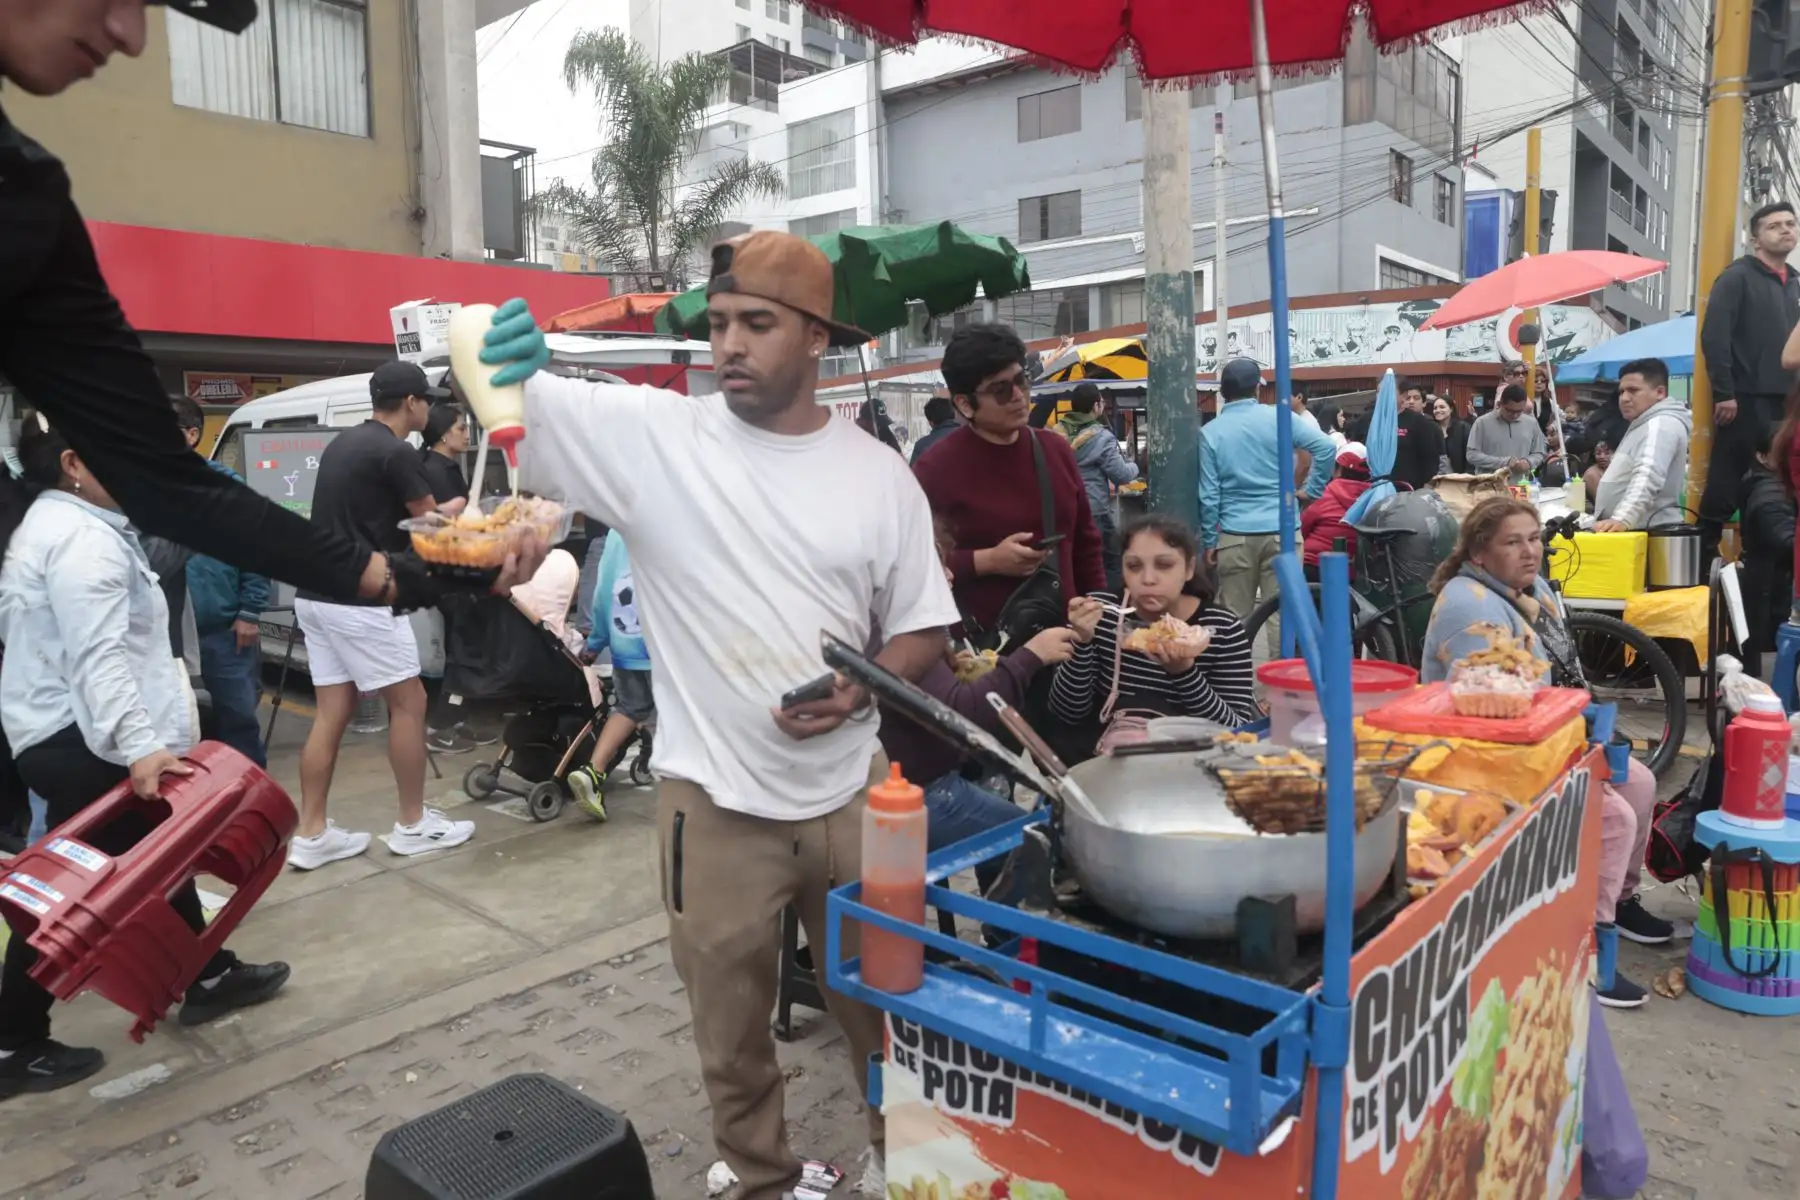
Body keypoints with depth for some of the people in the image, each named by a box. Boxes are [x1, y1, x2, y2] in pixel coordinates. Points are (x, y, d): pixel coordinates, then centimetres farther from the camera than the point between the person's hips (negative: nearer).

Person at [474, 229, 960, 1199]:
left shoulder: (878, 471, -1)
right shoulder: (652, 434, -7)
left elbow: (923, 627, 4)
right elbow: (504, 398, -12)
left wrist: (857, 690, -15)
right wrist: (489, 346, -34)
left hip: (852, 792, 2)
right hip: (713, 801, -1)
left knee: (876, 998, 21)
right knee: (730, 1027, 17)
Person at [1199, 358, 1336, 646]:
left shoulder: (1210, 432, 0)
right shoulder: (1278, 417, 0)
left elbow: (1209, 495, -2)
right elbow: (1326, 447, -7)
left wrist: (1209, 540, 6)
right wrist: (1312, 489, 5)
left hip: (1235, 536, 0)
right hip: (1281, 531, 0)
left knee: (1234, 618, 8)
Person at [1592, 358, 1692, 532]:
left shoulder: (1660, 424, -12)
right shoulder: (1645, 425, 23)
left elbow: (1648, 478, -28)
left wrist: (1622, 519, -41)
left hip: (1649, 533, -10)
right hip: (1635, 531, 10)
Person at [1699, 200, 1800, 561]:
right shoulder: (1737, 277, -3)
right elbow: (1713, 336, -13)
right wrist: (1724, 392, -17)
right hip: (1745, 398, -7)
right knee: (1726, 479, -6)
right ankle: (1705, 548, 1)